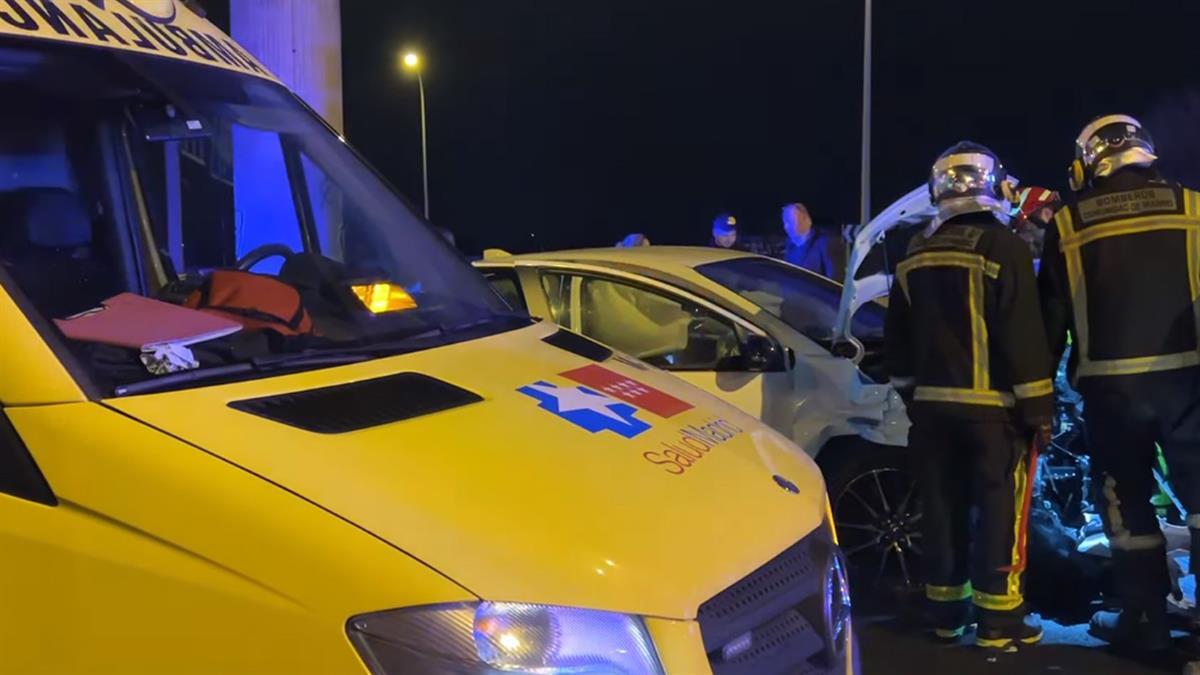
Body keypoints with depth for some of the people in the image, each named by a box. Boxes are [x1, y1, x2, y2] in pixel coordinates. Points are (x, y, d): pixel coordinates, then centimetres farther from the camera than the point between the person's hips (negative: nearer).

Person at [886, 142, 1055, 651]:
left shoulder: (914, 256, 9)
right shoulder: (1002, 248, -11)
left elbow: (898, 341, 15)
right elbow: (1024, 336, -13)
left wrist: (912, 395, 24)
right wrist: (1039, 408, -7)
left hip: (932, 405, 6)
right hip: (992, 405, -6)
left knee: (943, 507, 12)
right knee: (1000, 509, 0)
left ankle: (946, 611, 19)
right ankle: (999, 621, 3)